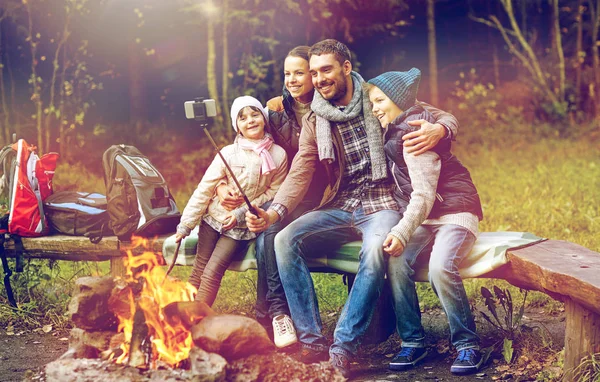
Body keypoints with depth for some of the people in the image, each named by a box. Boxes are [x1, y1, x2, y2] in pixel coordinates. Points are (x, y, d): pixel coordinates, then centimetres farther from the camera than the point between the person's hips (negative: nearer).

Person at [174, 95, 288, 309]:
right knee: (199, 270, 0)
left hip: (241, 227, -1)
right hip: (214, 218, 1)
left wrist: (241, 214, -13)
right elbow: (204, 190, -4)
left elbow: (273, 192, -4)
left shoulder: (278, 155, -6)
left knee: (213, 272, -12)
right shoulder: (228, 153, -6)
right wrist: (185, 225, -4)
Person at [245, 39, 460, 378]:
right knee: (286, 240, -20)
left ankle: (344, 347, -29)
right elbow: (300, 175, 0)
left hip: (382, 205, -4)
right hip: (340, 208, 4)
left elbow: (441, 117, 4)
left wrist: (438, 130, -22)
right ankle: (313, 339, -20)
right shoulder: (314, 121, 8)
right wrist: (274, 212, -19)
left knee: (376, 249, -37)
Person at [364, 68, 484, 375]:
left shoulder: (413, 133, -13)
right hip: (422, 218, 7)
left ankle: (467, 345, -19)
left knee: (440, 266, -34)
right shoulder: (394, 134, 15)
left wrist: (402, 232, -31)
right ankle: (412, 342, -14)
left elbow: (424, 193, -21)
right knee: (396, 263, -22)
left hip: (454, 213, -7)